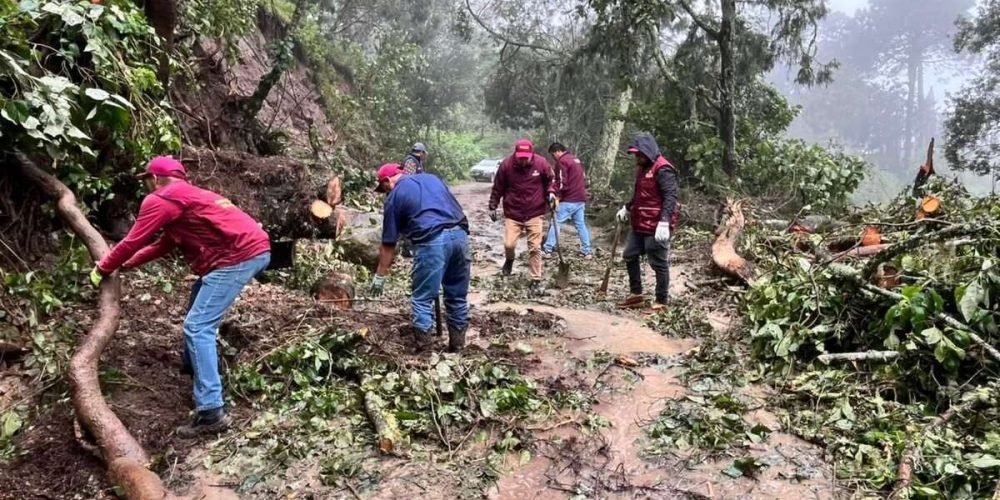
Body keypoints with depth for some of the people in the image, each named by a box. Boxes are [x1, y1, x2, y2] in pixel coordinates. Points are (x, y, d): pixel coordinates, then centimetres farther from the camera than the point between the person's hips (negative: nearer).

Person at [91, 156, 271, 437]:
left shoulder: (160, 200, 0)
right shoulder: (189, 196, 29)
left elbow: (132, 242, 6)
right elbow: (165, 243, 35)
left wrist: (102, 270, 22)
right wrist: (128, 264, 40)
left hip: (240, 256, -10)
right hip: (254, 249, 10)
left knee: (197, 327, -10)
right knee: (199, 316, 28)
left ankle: (211, 412, -15)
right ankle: (194, 370, 42)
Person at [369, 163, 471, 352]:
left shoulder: (395, 196, 10)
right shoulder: (431, 178, 25)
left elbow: (389, 244, 11)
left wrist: (379, 276, 18)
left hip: (432, 241, -5)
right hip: (460, 234, 6)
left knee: (422, 298, 8)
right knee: (458, 296, 16)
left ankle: (422, 347, 9)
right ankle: (457, 344, 25)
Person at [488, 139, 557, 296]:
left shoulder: (541, 163, -9)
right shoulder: (506, 165, -10)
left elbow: (550, 180, 9)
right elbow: (498, 188, 2)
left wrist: (551, 193, -10)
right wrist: (493, 206, 6)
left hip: (535, 214, 0)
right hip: (512, 213, 0)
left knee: (535, 248, 0)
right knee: (509, 244, -6)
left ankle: (536, 281, 11)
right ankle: (509, 260, 32)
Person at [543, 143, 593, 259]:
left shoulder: (562, 161, -9)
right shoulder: (576, 159, 19)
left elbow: (561, 182, -18)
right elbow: (584, 179, 24)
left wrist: (557, 196, -14)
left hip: (568, 200, -8)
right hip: (581, 199, 8)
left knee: (555, 223, -2)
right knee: (581, 224, 10)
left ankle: (547, 249, -2)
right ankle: (586, 251, 9)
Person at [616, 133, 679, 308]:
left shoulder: (663, 169, -15)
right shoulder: (642, 167, 15)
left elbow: (670, 197, -23)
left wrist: (664, 222, -32)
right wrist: (627, 208, 27)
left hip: (655, 226, -10)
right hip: (639, 224, 10)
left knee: (659, 264, 0)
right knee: (630, 256, 16)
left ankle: (661, 302, 10)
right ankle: (636, 294, 29)